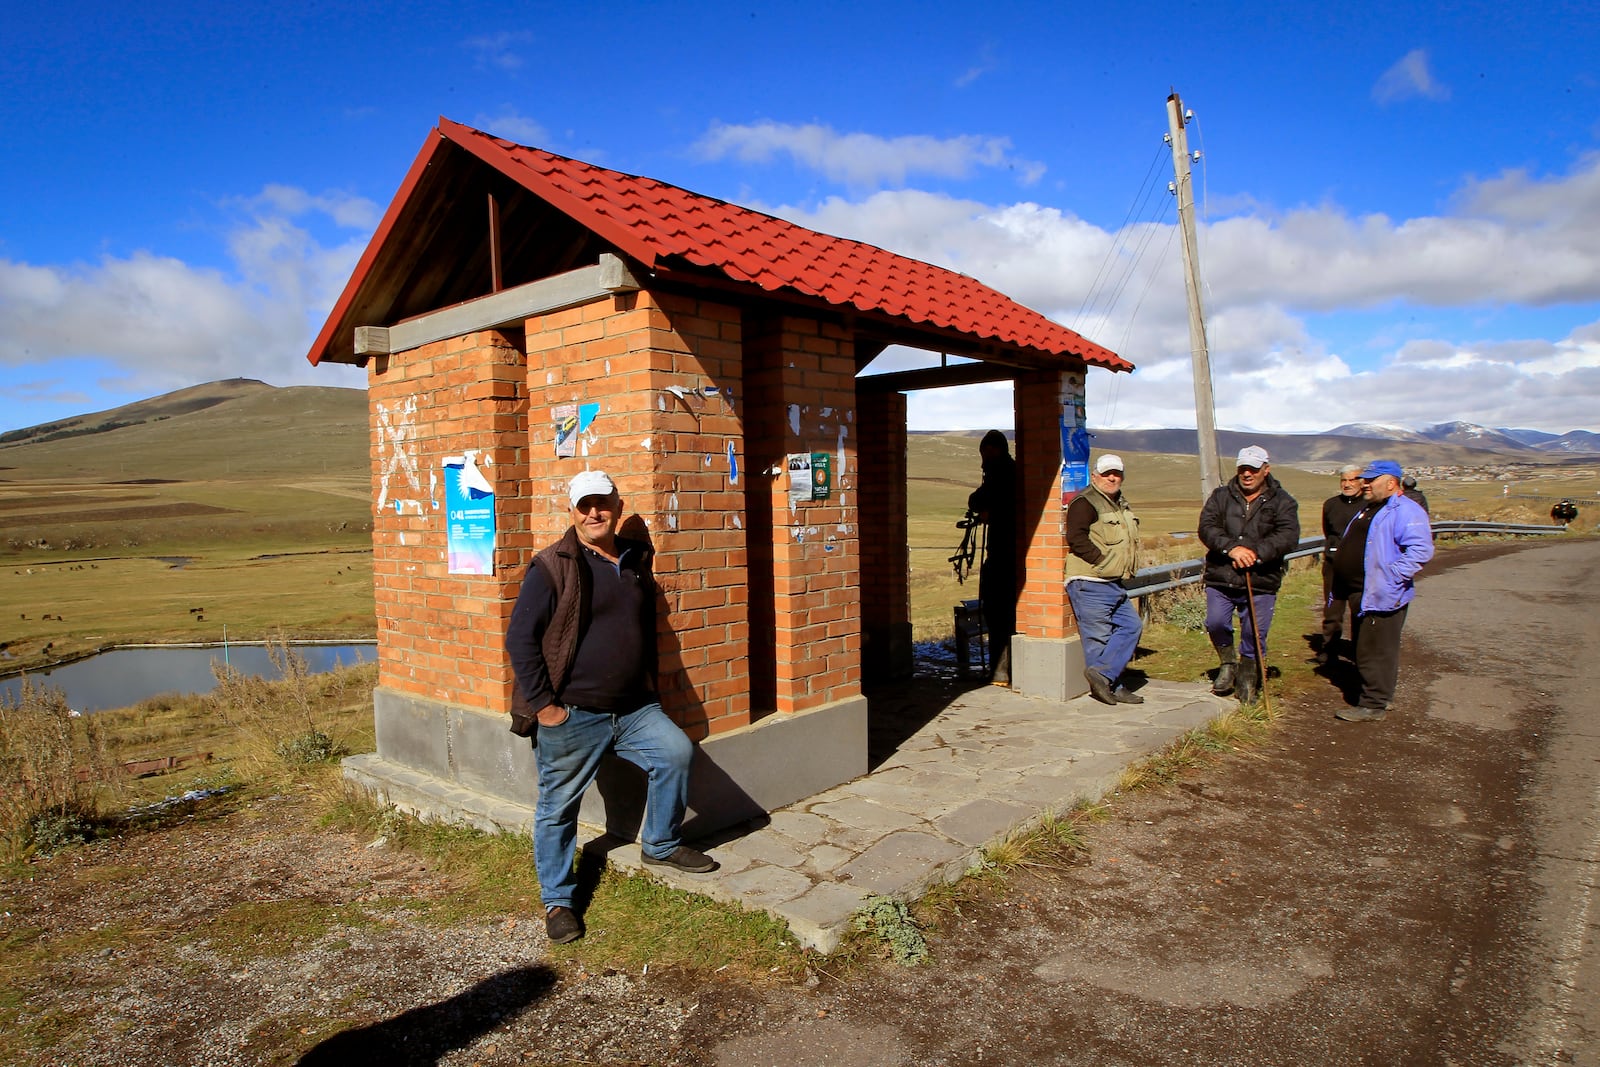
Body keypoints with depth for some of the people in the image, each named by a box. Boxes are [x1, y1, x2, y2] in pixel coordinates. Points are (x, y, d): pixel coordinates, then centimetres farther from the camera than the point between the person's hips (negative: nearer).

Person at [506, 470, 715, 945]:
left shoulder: (636, 562, 9)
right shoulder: (553, 567, -10)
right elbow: (520, 640, -11)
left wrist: (647, 690, 15)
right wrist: (543, 705, -13)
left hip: (634, 710, 5)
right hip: (571, 715, -4)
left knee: (677, 750, -12)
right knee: (558, 807, 5)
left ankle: (661, 844, 12)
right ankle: (557, 900, 26)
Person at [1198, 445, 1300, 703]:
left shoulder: (1282, 502, 3)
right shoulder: (1221, 496, 8)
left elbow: (1288, 537, -11)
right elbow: (1207, 528, -5)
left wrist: (1256, 554, -24)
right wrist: (1231, 548, -22)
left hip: (1261, 583, -1)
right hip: (1220, 578, 1)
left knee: (1254, 636, 4)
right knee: (1215, 623, -7)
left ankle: (1248, 682, 24)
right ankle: (1228, 663, 22)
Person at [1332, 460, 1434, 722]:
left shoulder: (1404, 511, -14)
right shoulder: (1369, 509, 19)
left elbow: (1421, 549, -25)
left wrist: (1392, 576, -26)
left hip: (1382, 596, -11)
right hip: (1360, 593, 11)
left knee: (1376, 651, -5)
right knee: (1364, 650, 18)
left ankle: (1373, 705, 2)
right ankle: (1377, 697, 30)